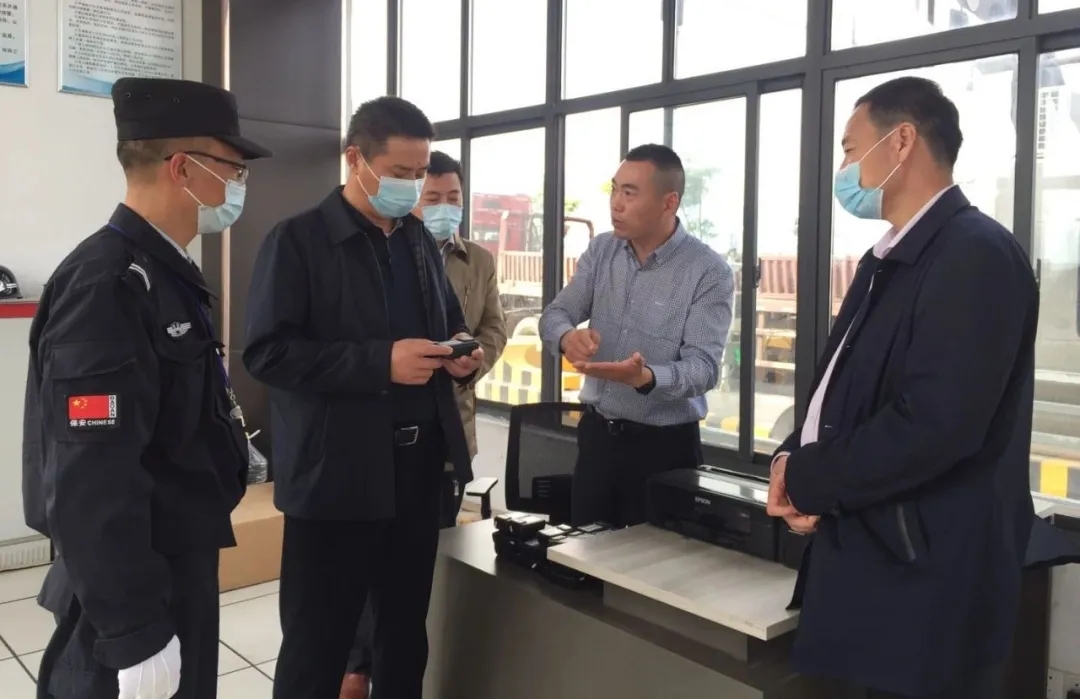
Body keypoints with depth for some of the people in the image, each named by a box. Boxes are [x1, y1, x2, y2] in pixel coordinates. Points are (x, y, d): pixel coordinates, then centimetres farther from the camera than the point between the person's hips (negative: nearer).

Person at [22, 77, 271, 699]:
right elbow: (92, 481, -28)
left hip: (176, 568, 9)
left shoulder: (161, 272, 7)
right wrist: (136, 636, -24)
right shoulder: (107, 285, -24)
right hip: (133, 594, -9)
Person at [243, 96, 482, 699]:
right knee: (316, 647, 6)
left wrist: (464, 354, -2)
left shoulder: (422, 242, 13)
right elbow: (268, 351, -15)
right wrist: (381, 361, -23)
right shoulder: (298, 240, -7)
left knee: (407, 634, 18)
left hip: (417, 467, 6)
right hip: (336, 474, -6)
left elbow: (450, 322, 22)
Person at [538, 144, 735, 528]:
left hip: (664, 445, -4)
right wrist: (568, 336, -26)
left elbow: (703, 366, -20)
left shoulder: (710, 271, -14)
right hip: (597, 433, 4)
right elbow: (555, 314, -1)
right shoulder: (601, 250, 2)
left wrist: (645, 378, -40)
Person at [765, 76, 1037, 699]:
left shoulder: (976, 253, -18)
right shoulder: (890, 259, 13)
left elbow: (935, 424, -27)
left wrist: (808, 479, -15)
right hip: (874, 559, 9)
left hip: (927, 581, -9)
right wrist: (795, 460, -4)